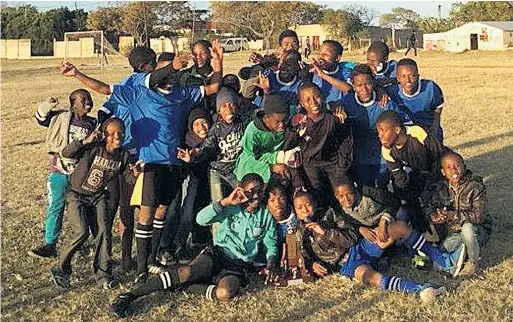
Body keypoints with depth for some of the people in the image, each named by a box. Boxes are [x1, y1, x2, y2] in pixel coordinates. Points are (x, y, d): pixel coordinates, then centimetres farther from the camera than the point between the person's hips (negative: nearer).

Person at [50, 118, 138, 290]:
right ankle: (61, 269, 1)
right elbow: (66, 153, -30)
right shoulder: (93, 148, -22)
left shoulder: (124, 156, -8)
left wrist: (135, 174, -20)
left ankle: (103, 274, 3)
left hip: (98, 197, 4)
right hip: (77, 195, -4)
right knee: (82, 232, -17)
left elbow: (127, 177, 3)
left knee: (104, 231, -11)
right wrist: (85, 141, -43)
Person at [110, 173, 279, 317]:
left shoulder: (266, 215, 10)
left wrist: (271, 263, -7)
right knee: (188, 272, -33)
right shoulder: (230, 208, 3)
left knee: (225, 293, -36)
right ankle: (128, 296, -31)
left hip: (239, 266, 1)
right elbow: (201, 219, -10)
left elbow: (270, 243, 14)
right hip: (218, 253, -1)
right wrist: (225, 201, -19)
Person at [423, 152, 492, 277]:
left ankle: (473, 262, -12)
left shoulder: (476, 186, -17)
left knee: (467, 228, -38)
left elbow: (478, 216, -24)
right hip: (452, 234, 4)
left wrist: (451, 215, -31)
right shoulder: (440, 188, -3)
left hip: (478, 231, -3)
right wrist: (434, 216, -23)